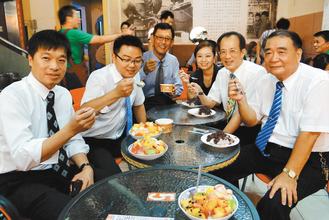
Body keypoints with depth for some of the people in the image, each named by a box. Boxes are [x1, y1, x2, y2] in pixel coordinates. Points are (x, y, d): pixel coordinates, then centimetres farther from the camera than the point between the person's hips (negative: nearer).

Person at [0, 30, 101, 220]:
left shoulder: (64, 94, 5)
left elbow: (74, 140, 6)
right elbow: (23, 157, -25)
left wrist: (86, 167, -12)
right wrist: (70, 129, -35)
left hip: (60, 171, 6)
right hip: (22, 180, -6)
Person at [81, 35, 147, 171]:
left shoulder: (134, 76, -1)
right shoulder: (99, 77, -22)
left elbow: (138, 104, 13)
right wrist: (116, 93, -49)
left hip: (121, 137, 7)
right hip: (94, 141, -6)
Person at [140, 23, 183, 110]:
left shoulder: (174, 61, 5)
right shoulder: (142, 58, -7)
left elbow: (179, 87, 11)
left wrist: (174, 92, -12)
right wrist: (144, 71, -30)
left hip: (168, 103, 3)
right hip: (146, 103, -2)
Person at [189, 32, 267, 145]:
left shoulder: (257, 72, -16)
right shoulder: (221, 73, 4)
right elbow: (211, 103, 8)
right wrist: (200, 92, -12)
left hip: (251, 129, -5)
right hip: (228, 123, 6)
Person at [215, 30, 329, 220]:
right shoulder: (266, 80, 3)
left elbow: (309, 134, -22)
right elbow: (252, 120, 8)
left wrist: (289, 174, -25)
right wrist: (241, 99, -11)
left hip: (307, 158, -6)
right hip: (266, 148, 6)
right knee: (220, 168, -2)